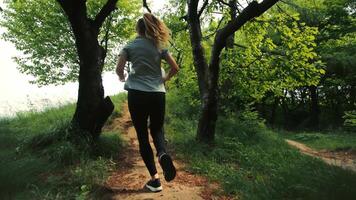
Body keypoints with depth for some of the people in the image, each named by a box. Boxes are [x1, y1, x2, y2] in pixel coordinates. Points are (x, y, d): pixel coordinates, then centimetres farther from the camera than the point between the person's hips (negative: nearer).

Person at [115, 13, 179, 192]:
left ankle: (155, 179, 4)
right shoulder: (159, 46, 9)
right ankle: (163, 154, -16)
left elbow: (119, 69, -5)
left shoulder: (130, 46, 4)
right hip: (158, 94, 2)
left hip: (137, 94, -2)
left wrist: (122, 79, 17)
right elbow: (175, 68, 4)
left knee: (142, 136, 6)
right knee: (157, 130, 18)